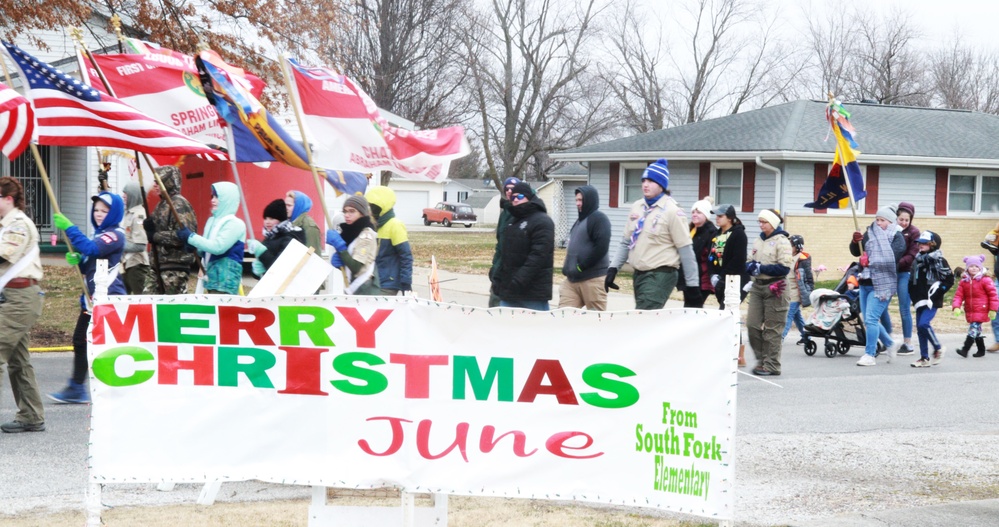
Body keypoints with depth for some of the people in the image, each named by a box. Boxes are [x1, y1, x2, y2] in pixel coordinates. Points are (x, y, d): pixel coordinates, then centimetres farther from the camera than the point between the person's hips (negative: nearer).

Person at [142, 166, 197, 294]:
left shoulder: (179, 204, -13)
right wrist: (150, 226, 1)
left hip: (175, 264, -10)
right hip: (160, 262, 10)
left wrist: (155, 236, -17)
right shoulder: (163, 203, 17)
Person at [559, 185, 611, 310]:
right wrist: (567, 267, 12)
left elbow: (601, 247, -18)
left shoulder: (599, 218, -7)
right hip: (572, 279, 9)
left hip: (593, 278, -9)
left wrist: (581, 267, -17)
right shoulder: (580, 220, 20)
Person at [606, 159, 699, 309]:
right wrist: (613, 268, 9)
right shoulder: (637, 207, 11)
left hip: (660, 276, -7)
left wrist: (693, 284, -10)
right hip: (639, 274, 7)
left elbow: (685, 250, -10)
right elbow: (626, 242, 19)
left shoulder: (672, 211, -10)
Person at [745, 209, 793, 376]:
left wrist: (762, 268, -17)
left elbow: (784, 267, -14)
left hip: (774, 288, -7)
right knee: (752, 325, 1)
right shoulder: (757, 241, 14)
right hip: (757, 286, 7)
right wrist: (750, 266, -3)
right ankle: (761, 360, 13)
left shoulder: (781, 241, -7)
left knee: (772, 328, -3)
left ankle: (772, 365, 2)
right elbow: (750, 261, 21)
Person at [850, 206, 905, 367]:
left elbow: (892, 259, -19)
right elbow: (855, 252, 11)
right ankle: (889, 344, 32)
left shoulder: (896, 237, -6)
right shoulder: (870, 234, 12)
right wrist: (856, 241, -9)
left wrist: (870, 261, -17)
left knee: (871, 319, -14)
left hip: (882, 285, -7)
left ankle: (870, 355, -8)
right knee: (869, 320, 13)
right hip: (865, 283, 7)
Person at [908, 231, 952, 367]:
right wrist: (914, 296, 11)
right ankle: (924, 358, 12)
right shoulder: (917, 260, 13)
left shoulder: (938, 260, -8)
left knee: (924, 323, -20)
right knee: (920, 328, 5)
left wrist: (936, 294, -12)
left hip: (932, 301, -7)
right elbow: (912, 280, 22)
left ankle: (938, 347, 2)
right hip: (920, 300, 7)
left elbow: (949, 280, -10)